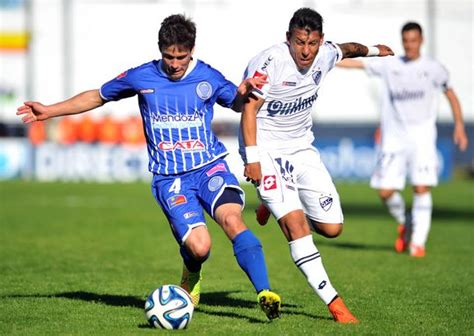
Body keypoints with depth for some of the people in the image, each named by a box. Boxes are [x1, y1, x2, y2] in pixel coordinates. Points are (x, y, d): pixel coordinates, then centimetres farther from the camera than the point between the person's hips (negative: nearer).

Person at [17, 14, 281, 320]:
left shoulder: (208, 77, 2)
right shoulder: (141, 77, 2)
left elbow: (237, 103, 20)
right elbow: (97, 97, 17)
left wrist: (245, 91, -5)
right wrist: (49, 111, 13)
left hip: (210, 166, 0)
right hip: (170, 178, 0)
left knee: (232, 220, -29)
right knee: (199, 246, -18)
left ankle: (264, 293, -27)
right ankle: (192, 275, 19)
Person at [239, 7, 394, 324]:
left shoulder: (325, 55, -3)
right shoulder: (269, 62, -22)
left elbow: (347, 49, 21)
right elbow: (249, 108, -21)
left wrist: (373, 50, 40)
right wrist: (252, 158, -26)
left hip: (303, 148, 6)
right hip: (267, 151, -6)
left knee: (332, 227, 1)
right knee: (296, 224, -20)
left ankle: (277, 206, 31)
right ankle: (332, 301, -16)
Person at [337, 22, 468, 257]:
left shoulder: (433, 69, 5)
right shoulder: (389, 65, 6)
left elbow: (451, 94, 14)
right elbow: (355, 63, 1)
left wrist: (459, 126, 5)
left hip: (422, 136, -1)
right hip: (394, 138, 2)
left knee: (422, 188, -13)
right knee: (386, 191, -4)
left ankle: (418, 242, -6)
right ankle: (404, 225, 25)